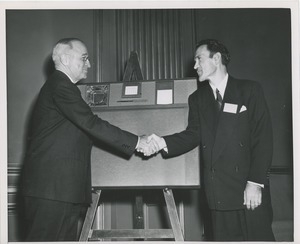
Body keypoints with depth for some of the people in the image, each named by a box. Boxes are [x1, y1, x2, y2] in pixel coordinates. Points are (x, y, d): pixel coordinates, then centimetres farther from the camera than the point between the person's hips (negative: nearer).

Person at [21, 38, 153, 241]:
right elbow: (90, 124, -20)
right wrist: (135, 142, -16)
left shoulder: (60, 86, 22)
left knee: (66, 237, 9)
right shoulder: (60, 87, -11)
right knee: (45, 237, -7)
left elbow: (84, 127, 21)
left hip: (62, 188, 10)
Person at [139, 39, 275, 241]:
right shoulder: (197, 99, 14)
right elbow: (193, 135, 5)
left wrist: (255, 182, -11)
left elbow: (263, 138, -4)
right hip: (219, 191, 3)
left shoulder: (250, 91, 1)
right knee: (224, 237, 5)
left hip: (250, 189, -3)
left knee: (259, 237, -1)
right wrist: (163, 143, -13)